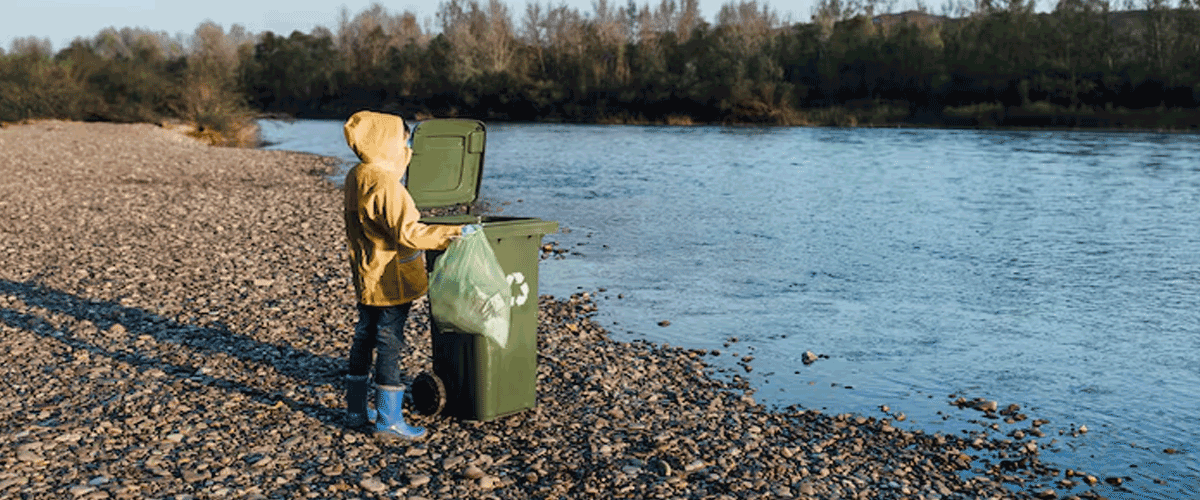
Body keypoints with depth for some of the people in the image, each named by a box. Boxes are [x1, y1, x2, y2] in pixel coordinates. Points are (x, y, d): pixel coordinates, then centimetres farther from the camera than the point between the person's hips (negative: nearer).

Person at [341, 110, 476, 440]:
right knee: (390, 345, -2)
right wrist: (453, 234, -22)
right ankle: (388, 422, 6)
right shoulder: (384, 184, -23)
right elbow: (407, 233, -25)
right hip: (392, 280, -9)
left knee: (364, 338, 16)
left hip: (367, 277, 10)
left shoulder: (356, 177, 7)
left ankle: (356, 411, 27)